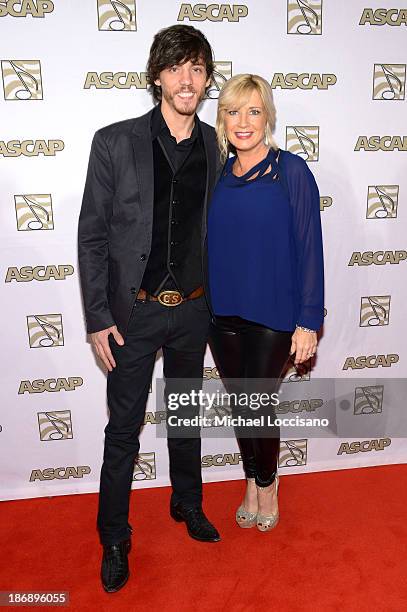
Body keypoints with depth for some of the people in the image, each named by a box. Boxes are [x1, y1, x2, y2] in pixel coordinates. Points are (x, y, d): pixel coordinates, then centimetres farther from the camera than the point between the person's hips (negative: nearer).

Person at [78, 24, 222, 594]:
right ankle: (115, 538, 29)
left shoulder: (214, 146, 1)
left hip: (193, 309, 3)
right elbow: (92, 235, -8)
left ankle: (188, 504, 43)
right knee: (124, 428, 8)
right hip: (134, 311, -3)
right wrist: (98, 317, -10)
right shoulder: (115, 142, -9)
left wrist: (218, 297, 8)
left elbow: (216, 228, 8)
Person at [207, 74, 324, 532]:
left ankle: (266, 485, 34)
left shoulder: (291, 171, -8)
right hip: (223, 313, 4)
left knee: (259, 405, 4)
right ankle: (252, 484, 38)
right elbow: (209, 244, 11)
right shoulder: (217, 175, 5)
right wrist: (202, 306, 10)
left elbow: (309, 248, -10)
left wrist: (309, 321, -12)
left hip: (274, 314, -4)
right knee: (240, 405, 15)